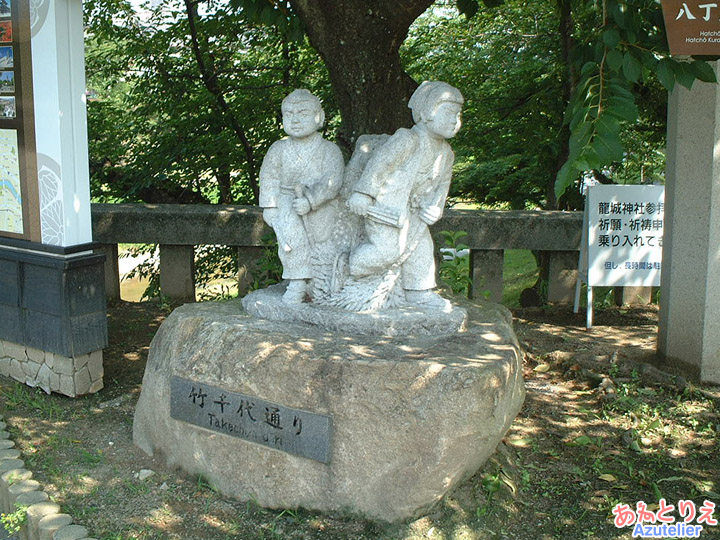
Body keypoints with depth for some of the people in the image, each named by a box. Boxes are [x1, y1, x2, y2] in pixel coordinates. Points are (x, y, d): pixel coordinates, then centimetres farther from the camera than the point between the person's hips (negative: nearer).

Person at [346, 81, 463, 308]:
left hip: (411, 211, 9)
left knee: (421, 246, 10)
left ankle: (420, 291, 22)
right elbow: (379, 162, -17)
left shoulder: (446, 153, 12)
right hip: (385, 207, -9)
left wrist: (434, 207, 3)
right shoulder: (408, 140, -16)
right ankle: (350, 266, 4)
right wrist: (363, 193, -19)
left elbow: (442, 184, 19)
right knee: (389, 248, -16)